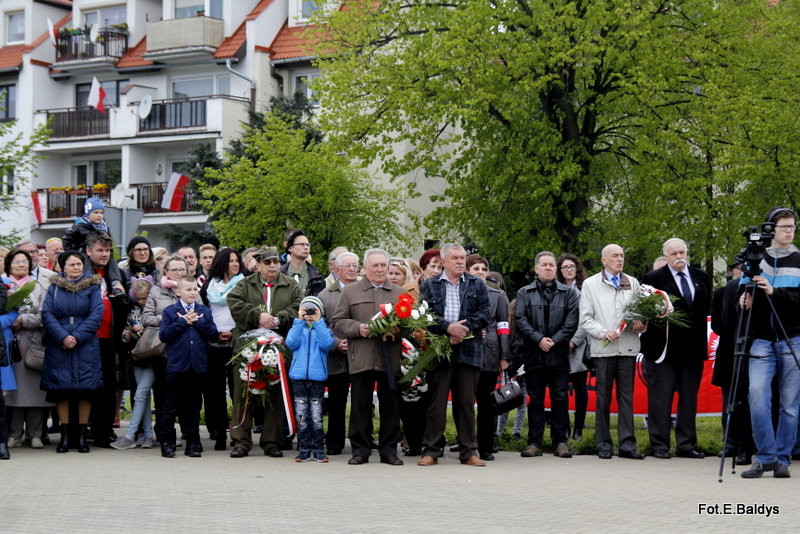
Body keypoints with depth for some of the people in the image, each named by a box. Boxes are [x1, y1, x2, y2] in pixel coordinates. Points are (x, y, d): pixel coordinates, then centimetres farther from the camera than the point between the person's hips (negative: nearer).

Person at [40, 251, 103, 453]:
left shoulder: (92, 287, 7)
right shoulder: (54, 287, 9)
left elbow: (96, 315, -3)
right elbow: (47, 314, -1)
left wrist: (77, 337, -13)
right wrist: (63, 337, -14)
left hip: (85, 345, -1)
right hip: (58, 345, 1)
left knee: (86, 390, -2)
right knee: (61, 390, 0)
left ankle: (82, 435, 4)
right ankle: (65, 435, 5)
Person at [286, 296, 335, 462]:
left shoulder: (323, 329, 9)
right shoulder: (297, 328, 12)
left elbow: (327, 344, -11)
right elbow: (291, 343, -7)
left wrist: (318, 322, -9)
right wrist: (300, 321, -8)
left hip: (317, 377, -1)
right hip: (299, 376, 1)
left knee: (316, 417, -1)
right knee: (301, 417, 3)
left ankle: (318, 450, 5)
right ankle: (304, 449, 8)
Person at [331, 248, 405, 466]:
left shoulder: (399, 293, 15)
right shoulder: (350, 291, 10)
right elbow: (338, 321, 7)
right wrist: (358, 328, -10)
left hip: (390, 359, 1)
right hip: (361, 358, -1)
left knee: (390, 406, 3)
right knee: (361, 406, 1)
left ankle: (389, 450, 11)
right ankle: (360, 450, 9)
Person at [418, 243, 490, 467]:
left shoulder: (477, 285, 13)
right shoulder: (429, 286, 8)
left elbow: (485, 312, 3)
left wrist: (465, 327, -11)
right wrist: (448, 328, -15)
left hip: (468, 351, 1)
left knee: (467, 402, 5)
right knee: (436, 402, 1)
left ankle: (468, 451, 11)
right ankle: (431, 451, 5)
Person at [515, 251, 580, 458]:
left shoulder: (568, 293, 10)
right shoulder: (525, 293, 10)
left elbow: (571, 322, 0)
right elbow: (520, 320, -1)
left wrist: (554, 340, -11)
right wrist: (539, 339, -12)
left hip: (559, 354, 0)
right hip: (533, 354, 0)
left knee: (560, 399, 1)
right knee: (535, 400, 3)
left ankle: (560, 442, 6)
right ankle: (535, 442, 6)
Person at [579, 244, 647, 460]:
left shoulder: (633, 283, 15)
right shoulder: (590, 284, 7)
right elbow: (585, 318, 2)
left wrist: (641, 326, -9)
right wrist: (604, 332, -13)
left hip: (628, 347, 2)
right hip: (603, 348, -2)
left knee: (627, 395, 0)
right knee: (604, 397, 2)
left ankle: (627, 444, 0)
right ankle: (604, 444, 8)